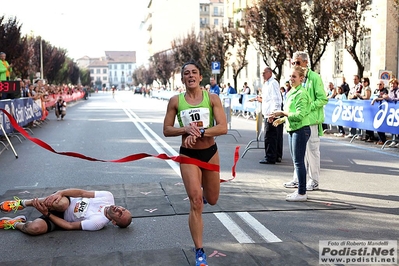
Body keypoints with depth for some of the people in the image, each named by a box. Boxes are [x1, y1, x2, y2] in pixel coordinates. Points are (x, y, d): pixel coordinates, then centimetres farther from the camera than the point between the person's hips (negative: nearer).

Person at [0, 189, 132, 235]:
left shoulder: (98, 222, -24)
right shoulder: (108, 197, -11)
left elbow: (70, 226, -20)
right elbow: (81, 192, -11)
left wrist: (47, 214, -23)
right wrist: (59, 193, -26)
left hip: (60, 218, -3)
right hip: (65, 203, 3)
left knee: (36, 228, -33)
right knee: (60, 203, -36)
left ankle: (15, 224, 5)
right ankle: (23, 203, -10)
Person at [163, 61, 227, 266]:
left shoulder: (212, 98, -7)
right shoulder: (175, 101, -5)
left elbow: (223, 127, -15)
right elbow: (166, 130, -2)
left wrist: (199, 132, -26)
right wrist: (186, 129, -20)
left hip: (210, 152, 2)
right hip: (188, 155, -1)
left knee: (212, 200, 18)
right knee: (196, 204, -7)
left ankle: (202, 189, 57)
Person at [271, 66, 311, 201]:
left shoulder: (301, 93, -15)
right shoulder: (291, 92, 14)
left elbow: (300, 115, -22)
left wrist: (283, 113, -17)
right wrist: (282, 119, 13)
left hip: (301, 130, -10)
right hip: (292, 129, 10)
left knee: (299, 161, -6)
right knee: (296, 161, 14)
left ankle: (302, 193, 1)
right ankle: (300, 190, 22)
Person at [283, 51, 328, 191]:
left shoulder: (314, 77, -8)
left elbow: (323, 99, -11)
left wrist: (308, 106, -20)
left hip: (311, 120, -8)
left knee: (312, 151, 0)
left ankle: (314, 181, 10)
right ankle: (297, 179, 22)